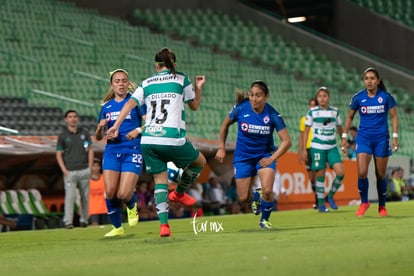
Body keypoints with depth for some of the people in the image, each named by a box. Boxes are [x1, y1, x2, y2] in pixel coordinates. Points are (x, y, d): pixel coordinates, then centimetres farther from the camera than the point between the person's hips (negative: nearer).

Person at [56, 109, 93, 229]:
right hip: (70, 172, -2)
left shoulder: (84, 133, 11)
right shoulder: (62, 136, 5)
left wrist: (90, 167, 2)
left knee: (85, 196, 4)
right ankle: (68, 222, -15)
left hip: (84, 170, 3)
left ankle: (84, 220, 14)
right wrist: (64, 170, -7)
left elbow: (90, 150, 12)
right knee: (70, 195, -13)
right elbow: (59, 154, 5)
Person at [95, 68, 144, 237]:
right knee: (110, 192, -10)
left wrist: (139, 130, -21)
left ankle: (132, 207, 22)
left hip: (132, 151, -3)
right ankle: (117, 228, 9)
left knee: (124, 194, -15)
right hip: (112, 150, 3)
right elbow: (98, 137, 17)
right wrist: (100, 127, -5)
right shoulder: (106, 107, 13)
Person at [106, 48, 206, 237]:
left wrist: (115, 126, -1)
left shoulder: (146, 83, 15)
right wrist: (198, 88, 32)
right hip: (173, 139, -4)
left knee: (160, 180, 9)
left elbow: (130, 104, 2)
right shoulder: (181, 79, 8)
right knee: (200, 162, 24)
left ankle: (163, 224, -6)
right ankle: (179, 193, 37)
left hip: (148, 140, 4)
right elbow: (194, 106, 18)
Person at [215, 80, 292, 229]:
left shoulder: (272, 115, -19)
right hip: (243, 156, 1)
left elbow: (287, 141, -15)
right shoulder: (241, 108, -16)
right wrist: (221, 148, 3)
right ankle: (256, 197, 40)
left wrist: (272, 159, -22)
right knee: (243, 198, 1)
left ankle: (265, 219, 9)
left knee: (267, 191, -21)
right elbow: (225, 124, 4)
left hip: (264, 155, -1)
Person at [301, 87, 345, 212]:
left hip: (332, 147, 3)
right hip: (317, 147, -3)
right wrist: (303, 149, -2)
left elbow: (340, 129, 18)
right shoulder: (312, 112, 0)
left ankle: (330, 196, 8)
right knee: (320, 175, -2)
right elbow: (306, 131, 2)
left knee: (340, 172, -12)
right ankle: (320, 203, 10)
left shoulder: (334, 111, 8)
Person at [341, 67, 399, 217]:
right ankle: (364, 202, 10)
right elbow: (349, 117, 10)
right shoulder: (358, 97, -1)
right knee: (362, 173, -13)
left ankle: (382, 206, 21)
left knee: (381, 175, 5)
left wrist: (395, 137, -6)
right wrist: (344, 137, 6)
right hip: (363, 138, 1)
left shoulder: (386, 97, -4)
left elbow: (394, 117, 2)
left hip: (381, 139, 0)